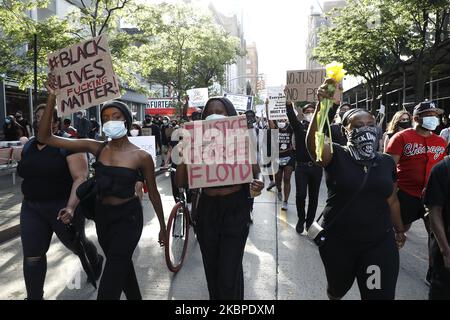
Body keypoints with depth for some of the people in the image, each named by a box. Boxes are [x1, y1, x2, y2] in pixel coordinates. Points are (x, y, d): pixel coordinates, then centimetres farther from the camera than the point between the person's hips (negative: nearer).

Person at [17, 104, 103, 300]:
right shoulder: (28, 146, 8)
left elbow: (80, 178, -22)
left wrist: (71, 207, -33)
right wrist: (28, 200, 20)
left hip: (62, 207, -5)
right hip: (31, 209, 5)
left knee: (76, 244, 15)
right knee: (32, 256, 4)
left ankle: (96, 263, 46)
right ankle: (34, 297, 21)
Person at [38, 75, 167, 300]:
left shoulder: (141, 157, -13)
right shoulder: (96, 148, -5)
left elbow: (153, 193, -2)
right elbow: (45, 137, -7)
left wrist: (163, 227, 4)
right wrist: (52, 99, -17)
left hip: (128, 216, -4)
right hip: (102, 215, 5)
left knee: (109, 283, -3)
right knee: (122, 267, 24)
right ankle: (135, 297, 48)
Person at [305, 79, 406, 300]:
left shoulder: (386, 162, 3)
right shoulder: (336, 156, -10)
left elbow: (392, 200, 13)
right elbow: (313, 143, -32)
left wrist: (399, 230, 21)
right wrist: (321, 106, -44)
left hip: (380, 242, 2)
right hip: (338, 241, -2)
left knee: (381, 295, 4)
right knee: (338, 288, 22)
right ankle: (332, 296, 56)